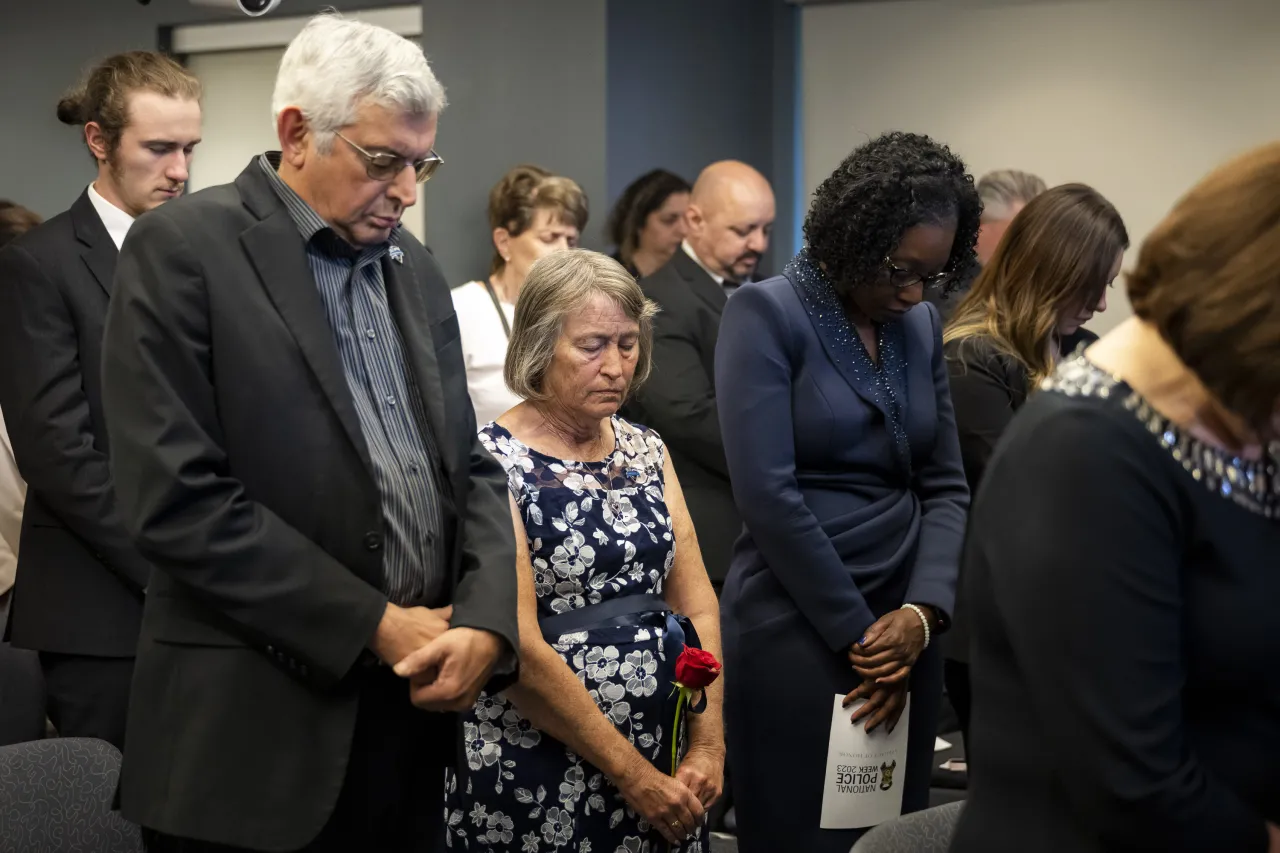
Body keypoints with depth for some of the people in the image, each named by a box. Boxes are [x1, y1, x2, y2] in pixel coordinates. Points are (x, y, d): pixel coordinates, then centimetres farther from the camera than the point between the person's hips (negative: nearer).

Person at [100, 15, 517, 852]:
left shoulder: (413, 265, 13)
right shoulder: (182, 249, -7)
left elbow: (469, 465, 14)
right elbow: (179, 499, -15)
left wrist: (485, 620, -5)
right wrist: (374, 624, -13)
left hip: (414, 713, 6)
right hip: (259, 734, -6)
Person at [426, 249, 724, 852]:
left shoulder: (647, 451, 8)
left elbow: (697, 605, 5)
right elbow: (520, 649, -17)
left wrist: (707, 747, -8)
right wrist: (632, 775, -15)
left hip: (666, 765, 5)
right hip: (538, 778, -5)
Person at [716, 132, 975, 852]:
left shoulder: (922, 327, 10)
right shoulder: (767, 314, -8)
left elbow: (946, 486, 8)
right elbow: (768, 494, -15)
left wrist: (922, 612, -9)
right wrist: (859, 636, -12)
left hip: (904, 632, 6)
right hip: (796, 632, -6)